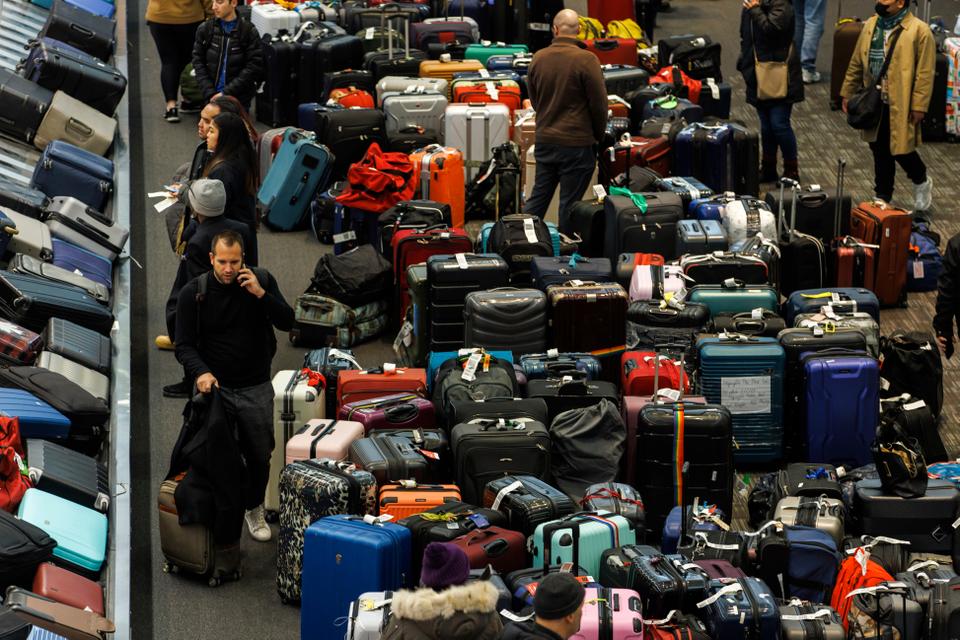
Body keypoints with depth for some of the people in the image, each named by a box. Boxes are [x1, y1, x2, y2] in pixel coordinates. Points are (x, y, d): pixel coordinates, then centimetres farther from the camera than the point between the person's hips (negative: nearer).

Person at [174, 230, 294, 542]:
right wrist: (200, 372, -28)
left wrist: (261, 294, -23)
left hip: (256, 388, 2)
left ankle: (254, 509, 35)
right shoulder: (193, 293, -10)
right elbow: (184, 344, -8)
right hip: (216, 386, -2)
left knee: (259, 456, 12)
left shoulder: (262, 280, -6)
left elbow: (287, 322, -8)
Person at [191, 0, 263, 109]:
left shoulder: (249, 31, -5)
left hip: (239, 99, -2)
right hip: (211, 98, 2)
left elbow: (254, 67, -8)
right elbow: (198, 62, 3)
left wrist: (227, 93, -13)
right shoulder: (205, 29, 2)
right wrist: (210, 94, -9)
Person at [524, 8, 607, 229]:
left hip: (544, 139, 5)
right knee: (569, 204, 4)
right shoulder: (586, 60, -16)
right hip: (577, 143, -5)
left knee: (538, 197, 14)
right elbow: (599, 103, -9)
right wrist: (598, 135, 7)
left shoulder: (539, 58, 1)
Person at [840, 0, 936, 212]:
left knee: (901, 151, 0)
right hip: (873, 104, 5)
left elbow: (925, 73, -13)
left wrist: (919, 106, -15)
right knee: (880, 152, 12)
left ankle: (921, 182, 28)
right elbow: (857, 63, 15)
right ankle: (882, 197, 25)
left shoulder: (919, 31, -12)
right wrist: (847, 93, 14)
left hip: (900, 106, -5)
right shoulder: (871, 26, 7)